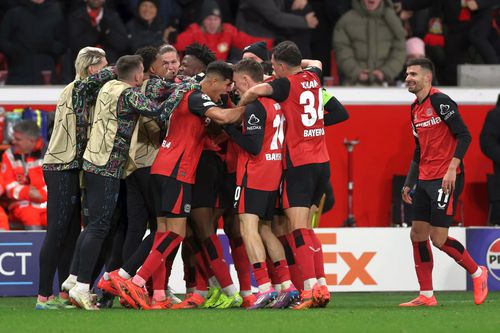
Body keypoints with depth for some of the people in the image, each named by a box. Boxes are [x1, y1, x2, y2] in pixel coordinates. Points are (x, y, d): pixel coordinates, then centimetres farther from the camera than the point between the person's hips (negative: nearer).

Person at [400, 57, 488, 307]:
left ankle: (477, 273, 11)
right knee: (417, 234, 3)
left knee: (438, 238, -10)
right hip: (425, 181, 9)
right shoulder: (415, 110, 15)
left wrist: (452, 168, -23)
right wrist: (408, 183, 21)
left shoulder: (440, 102, -11)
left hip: (445, 180, -9)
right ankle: (426, 296, 7)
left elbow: (464, 136, -15)